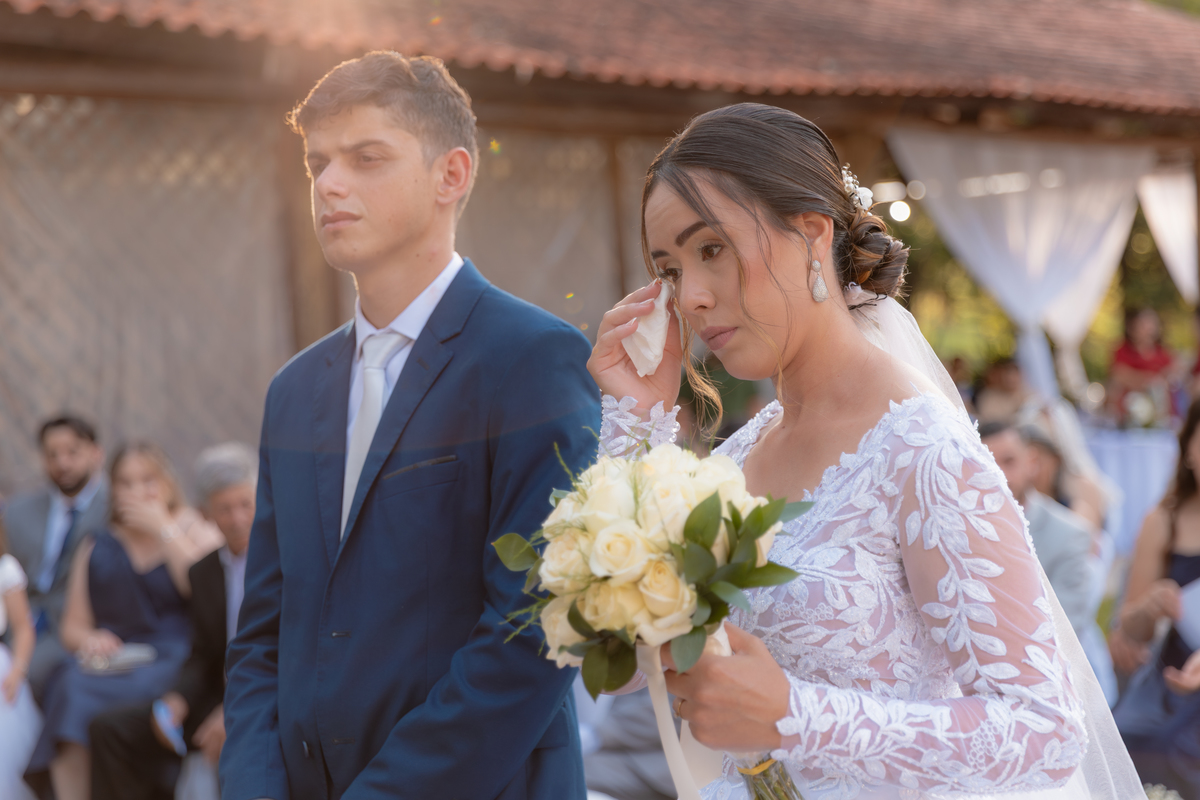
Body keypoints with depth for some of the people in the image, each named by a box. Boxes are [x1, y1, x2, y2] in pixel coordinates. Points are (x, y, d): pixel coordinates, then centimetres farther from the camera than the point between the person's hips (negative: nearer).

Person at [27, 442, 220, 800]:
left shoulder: (196, 531, 13)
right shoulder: (96, 549, 22)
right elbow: (72, 626, 20)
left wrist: (164, 529, -3)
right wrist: (88, 638, -4)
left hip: (173, 663, -2)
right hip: (111, 660, 3)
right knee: (71, 686, -31)